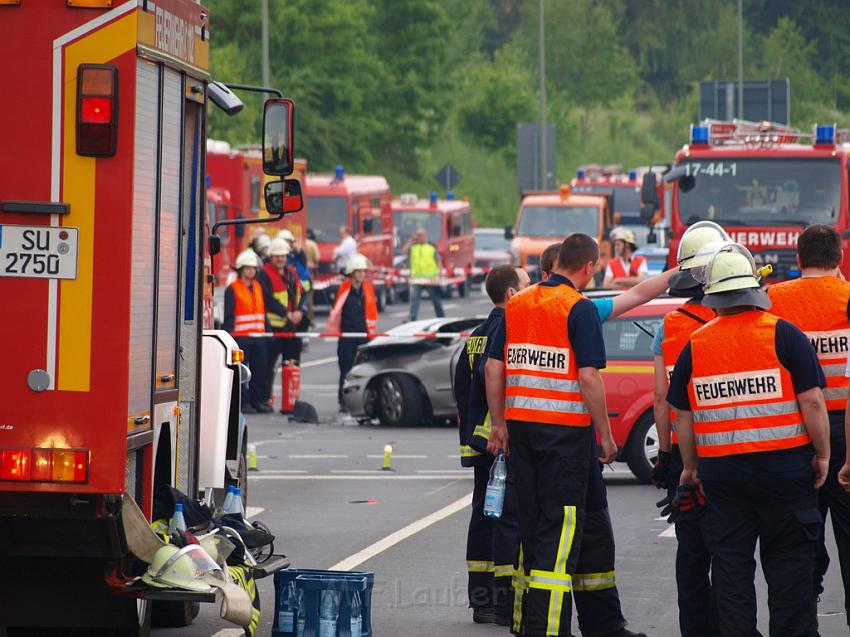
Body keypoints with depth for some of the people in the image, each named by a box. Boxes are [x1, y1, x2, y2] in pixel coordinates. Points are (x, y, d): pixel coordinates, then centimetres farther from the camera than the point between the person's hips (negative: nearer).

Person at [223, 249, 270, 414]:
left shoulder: (258, 287, 17)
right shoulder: (233, 289, -2)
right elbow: (229, 315, -6)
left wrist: (265, 331, 15)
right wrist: (228, 333, -12)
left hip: (258, 337, 6)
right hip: (241, 337, -6)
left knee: (260, 369, 4)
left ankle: (258, 400, 11)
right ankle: (243, 402, 0)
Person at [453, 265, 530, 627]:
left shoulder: (477, 335, 15)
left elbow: (461, 385, 19)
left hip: (480, 440, 10)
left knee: (484, 516, 12)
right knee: (511, 517, -7)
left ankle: (482, 602, 15)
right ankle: (507, 603, -8)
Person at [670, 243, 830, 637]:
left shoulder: (694, 346, 2)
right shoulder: (783, 336, -9)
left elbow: (683, 416, 8)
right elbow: (812, 402, -11)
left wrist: (691, 468, 19)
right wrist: (822, 455, 0)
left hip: (720, 472, 3)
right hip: (784, 469, -2)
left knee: (730, 564, 9)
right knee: (789, 561, 6)